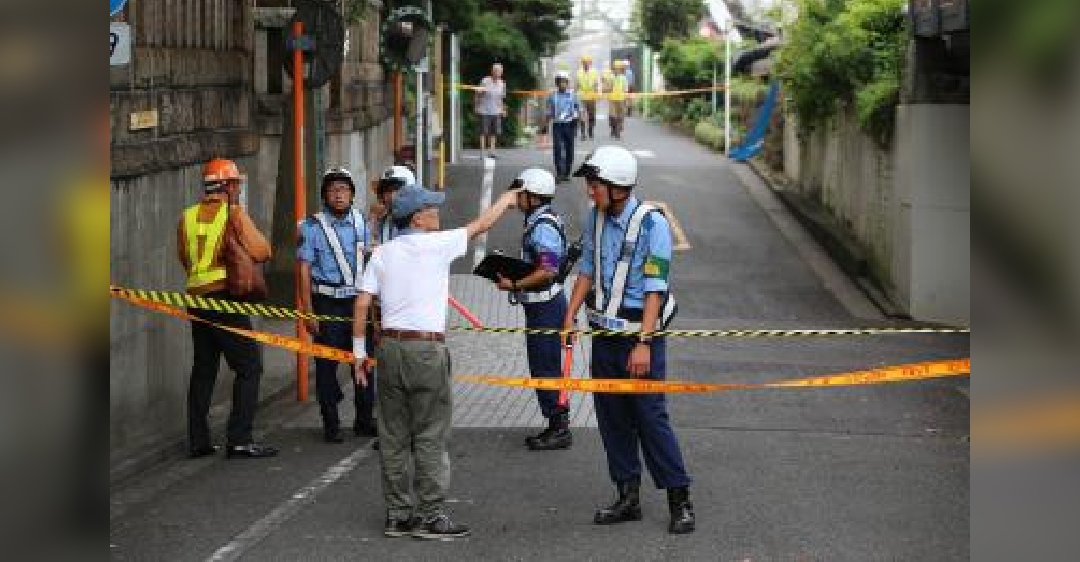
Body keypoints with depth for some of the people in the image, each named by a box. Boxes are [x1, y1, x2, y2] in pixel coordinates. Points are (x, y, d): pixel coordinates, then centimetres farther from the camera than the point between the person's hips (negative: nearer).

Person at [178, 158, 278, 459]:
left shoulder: (188, 217, 10)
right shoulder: (234, 213, -7)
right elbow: (261, 252, -13)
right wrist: (242, 218, 2)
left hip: (196, 298, 6)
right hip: (225, 297, -6)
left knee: (203, 369, 13)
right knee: (249, 367, -1)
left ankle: (198, 440, 13)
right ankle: (240, 439, -9)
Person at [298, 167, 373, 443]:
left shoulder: (360, 222, 9)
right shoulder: (312, 227, -4)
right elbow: (305, 270, -5)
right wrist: (308, 311, -10)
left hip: (358, 300, 4)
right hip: (327, 303, -4)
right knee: (326, 364, 0)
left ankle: (364, 420, 16)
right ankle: (331, 424, 8)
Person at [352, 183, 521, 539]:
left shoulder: (382, 253, 7)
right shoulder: (437, 245, -5)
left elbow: (362, 305, 3)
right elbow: (480, 226, 9)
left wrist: (359, 352, 11)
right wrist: (506, 200, 27)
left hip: (389, 346, 5)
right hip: (427, 349, -5)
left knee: (394, 436, 9)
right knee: (429, 437, 0)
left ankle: (398, 514, 14)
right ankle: (431, 516, 1)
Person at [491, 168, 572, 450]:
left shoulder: (543, 227, -19)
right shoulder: (539, 222, 14)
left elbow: (548, 271, -27)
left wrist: (514, 285, -20)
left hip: (546, 306, -11)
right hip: (541, 305, 11)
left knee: (546, 368, -5)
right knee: (542, 366, 15)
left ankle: (559, 429, 1)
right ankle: (557, 426, 21)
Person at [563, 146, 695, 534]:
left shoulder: (652, 223, -15)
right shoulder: (595, 219, 5)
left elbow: (655, 288, -17)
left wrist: (643, 343, -22)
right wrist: (570, 317, 5)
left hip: (641, 334, -7)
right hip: (604, 333, 7)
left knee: (651, 416, -7)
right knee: (612, 416, 10)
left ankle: (679, 500, 1)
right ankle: (628, 497, 19)